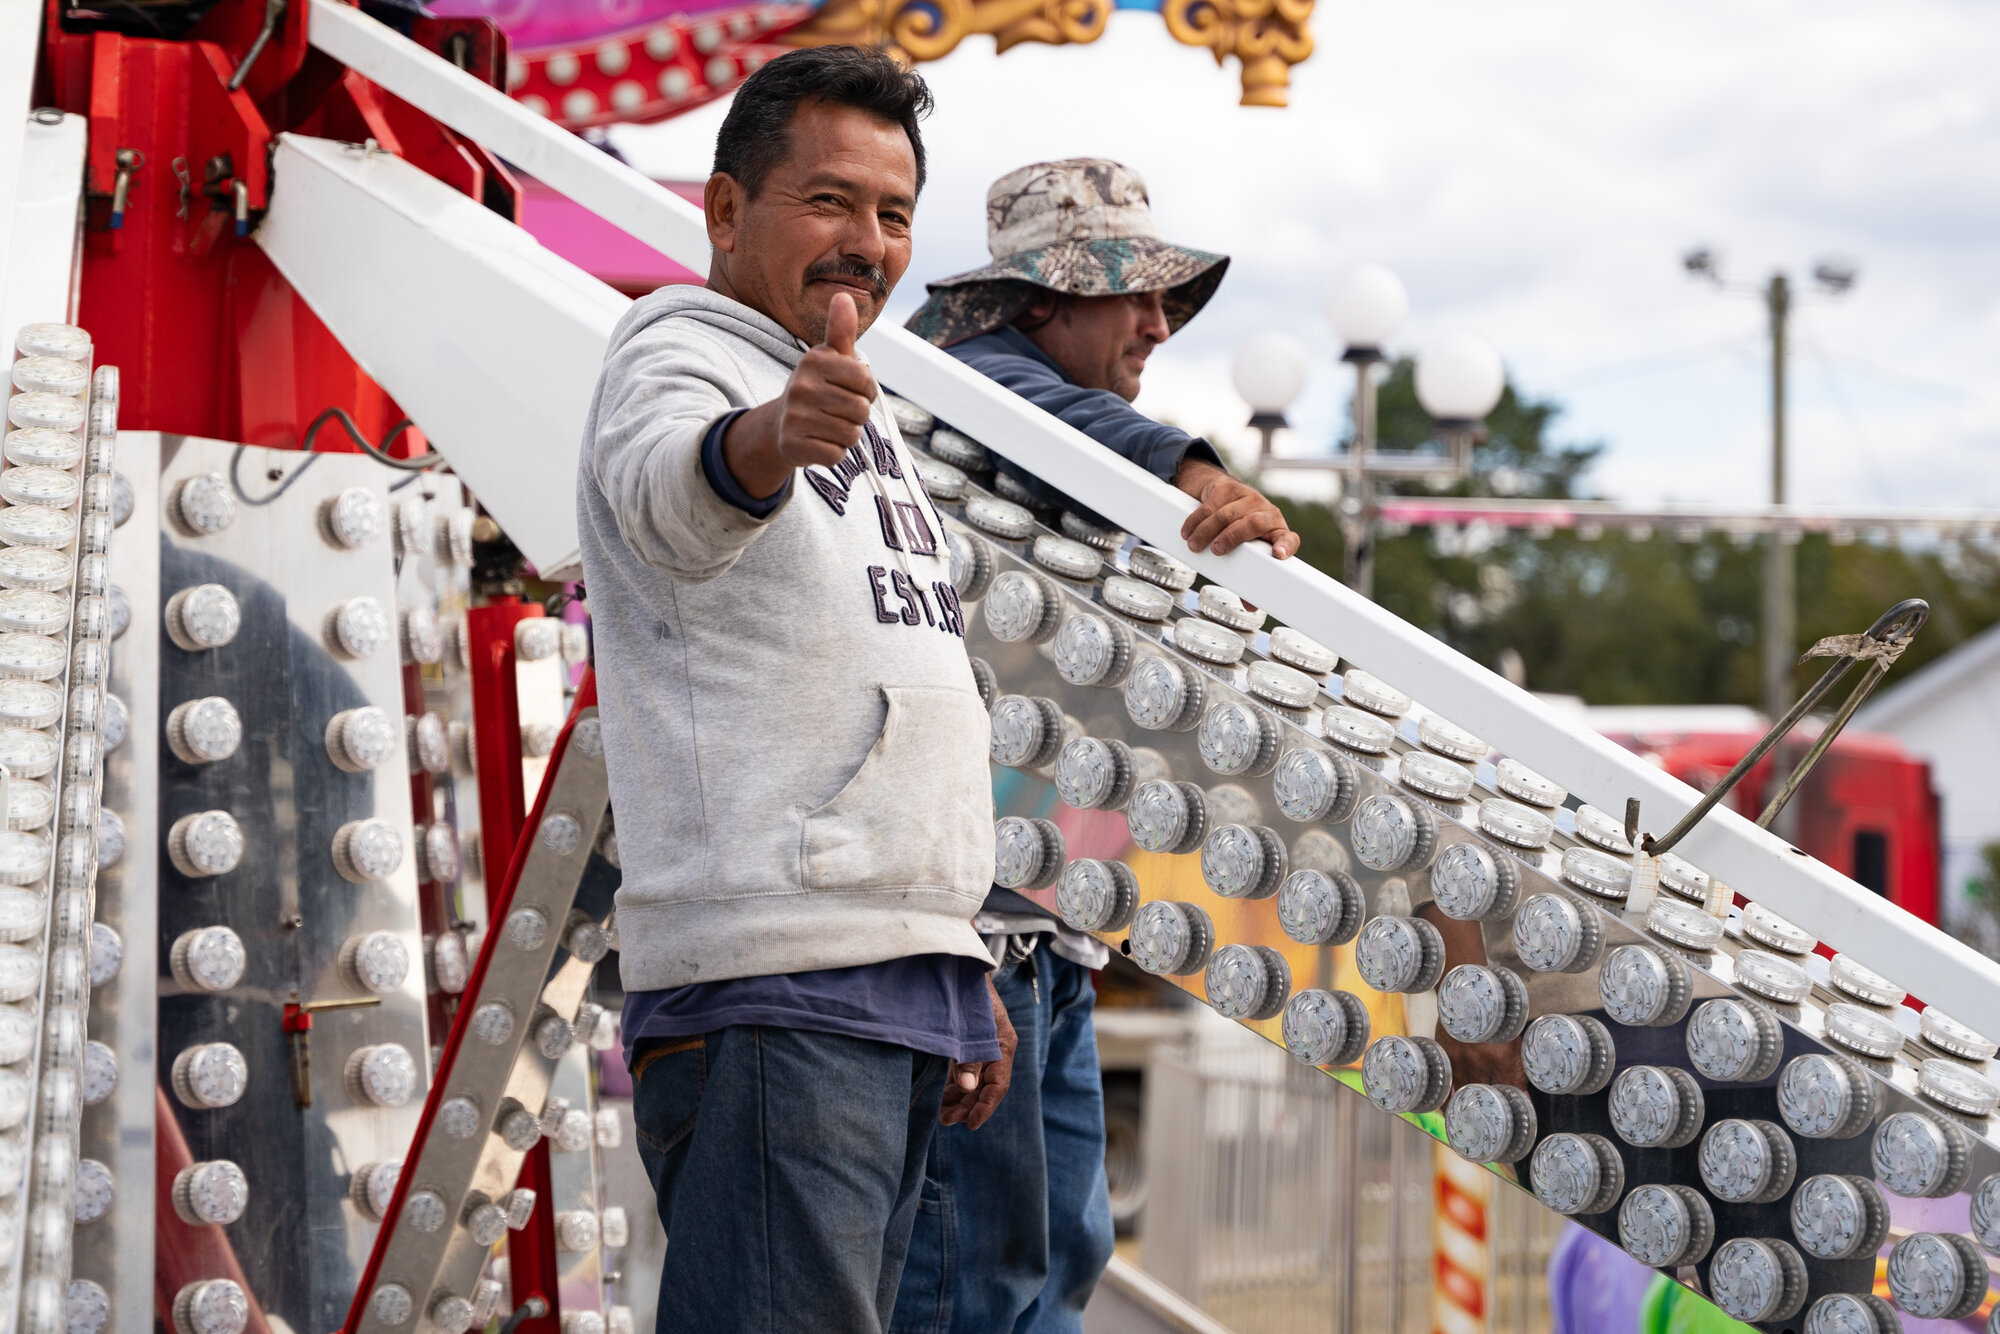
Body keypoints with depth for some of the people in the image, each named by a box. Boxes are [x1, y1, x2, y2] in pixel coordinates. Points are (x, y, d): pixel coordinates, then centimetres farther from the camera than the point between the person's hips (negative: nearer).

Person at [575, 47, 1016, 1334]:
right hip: (775, 984, -9)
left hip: (908, 985, 9)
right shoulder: (676, 360, -3)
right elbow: (669, 494, -29)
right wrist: (767, 440, -52)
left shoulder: (858, 410, 24)